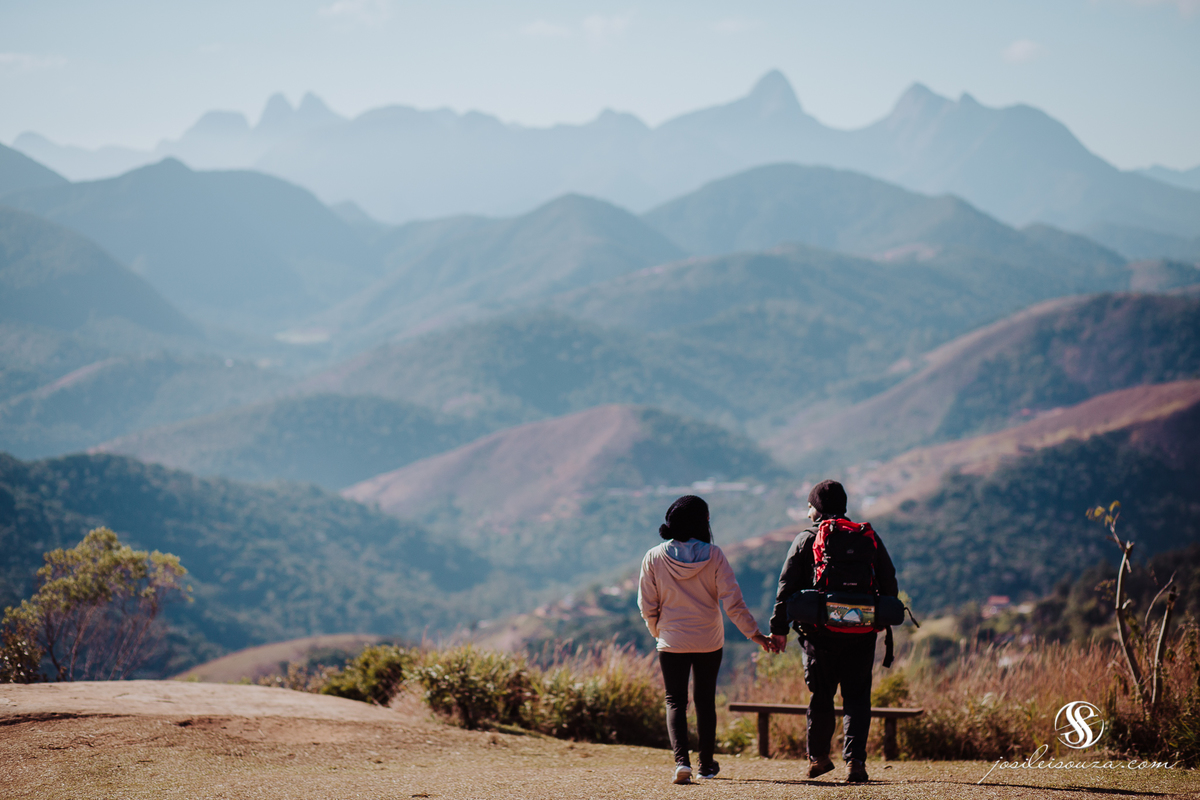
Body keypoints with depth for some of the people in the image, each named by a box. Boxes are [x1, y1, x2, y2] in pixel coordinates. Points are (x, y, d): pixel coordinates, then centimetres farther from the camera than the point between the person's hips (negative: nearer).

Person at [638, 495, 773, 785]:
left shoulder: (654, 558, -7)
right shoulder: (712, 555, -10)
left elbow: (647, 606, -2)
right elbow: (733, 601, -12)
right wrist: (755, 634, -4)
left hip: (672, 642, 0)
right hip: (709, 642, 0)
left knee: (675, 701, 8)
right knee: (705, 701, 15)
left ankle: (681, 760, -12)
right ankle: (706, 764, 23)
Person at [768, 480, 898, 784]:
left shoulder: (806, 540, 1)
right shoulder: (868, 538, 7)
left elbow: (787, 587, -3)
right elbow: (889, 582, 9)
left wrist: (779, 628, 1)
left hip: (820, 632, -1)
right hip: (860, 634, 1)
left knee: (821, 697, 13)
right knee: (857, 698, 3)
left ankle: (817, 758, 22)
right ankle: (855, 760, -10)